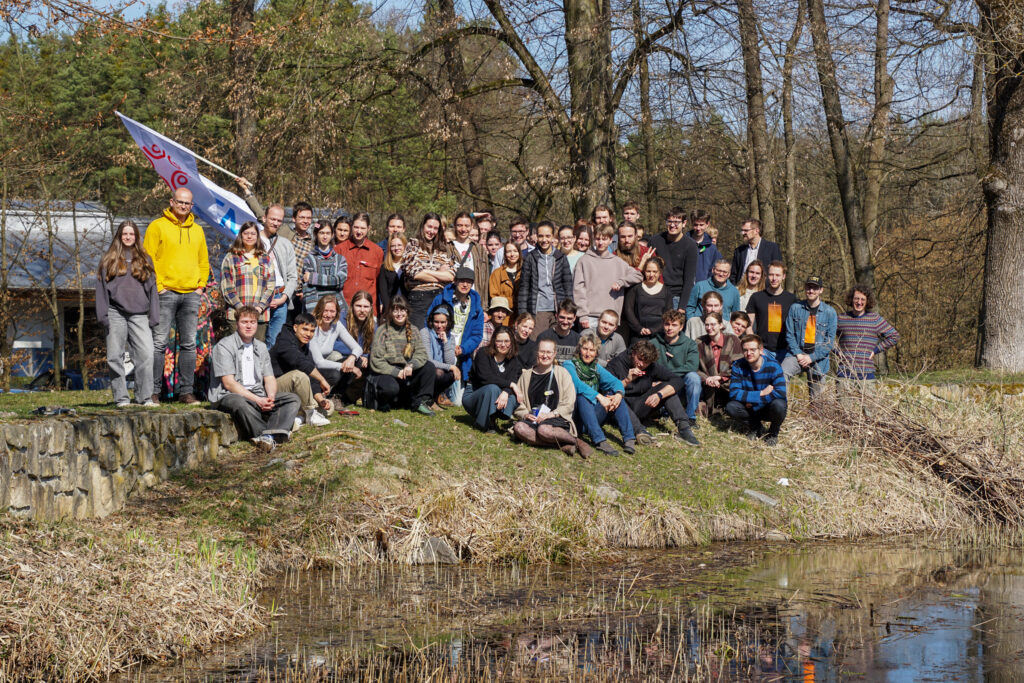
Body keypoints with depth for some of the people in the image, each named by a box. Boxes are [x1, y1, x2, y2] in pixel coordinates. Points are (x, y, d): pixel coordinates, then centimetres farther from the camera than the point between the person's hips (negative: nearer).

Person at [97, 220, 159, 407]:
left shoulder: (145, 260, 17)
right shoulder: (109, 260, 12)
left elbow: (152, 289, 16)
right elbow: (102, 288, 8)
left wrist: (153, 317, 8)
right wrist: (103, 315, -2)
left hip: (139, 315, 1)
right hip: (116, 314, -1)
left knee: (146, 354, -11)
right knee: (116, 357, -1)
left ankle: (145, 397, -8)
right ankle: (121, 397, 4)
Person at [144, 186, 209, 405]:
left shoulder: (197, 230, 16)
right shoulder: (157, 227, 0)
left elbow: (204, 261, 23)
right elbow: (148, 258, -4)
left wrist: (201, 285, 10)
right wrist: (158, 286, -10)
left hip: (191, 295, 5)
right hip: (166, 293, -5)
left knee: (189, 344, 5)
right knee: (159, 342, -7)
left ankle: (187, 391, 9)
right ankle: (153, 391, -4)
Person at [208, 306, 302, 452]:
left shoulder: (261, 347, 18)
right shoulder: (224, 346, -4)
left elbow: (270, 378, 13)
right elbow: (229, 383, -12)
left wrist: (270, 397, -11)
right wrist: (257, 400, -19)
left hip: (258, 397, 7)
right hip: (228, 396, -7)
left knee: (293, 399, -14)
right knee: (239, 403, -42)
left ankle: (269, 437, -39)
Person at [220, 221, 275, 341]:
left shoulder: (266, 259, 17)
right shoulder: (230, 258, 8)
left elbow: (270, 286, 11)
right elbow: (226, 287, 1)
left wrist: (260, 307, -5)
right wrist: (241, 308, -10)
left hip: (261, 313, 3)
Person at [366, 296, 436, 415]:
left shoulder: (413, 331, 10)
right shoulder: (382, 331, -3)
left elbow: (421, 353, -2)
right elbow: (376, 361, -9)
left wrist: (411, 365, -23)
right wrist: (396, 372, -19)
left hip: (406, 374, 5)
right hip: (386, 374, -5)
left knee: (429, 367, -17)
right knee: (391, 388, -37)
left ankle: (421, 402, -12)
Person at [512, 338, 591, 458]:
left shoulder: (562, 373, 9)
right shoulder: (526, 375, 18)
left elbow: (569, 404, 2)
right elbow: (518, 404, 15)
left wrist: (552, 414, -13)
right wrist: (525, 414, -7)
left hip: (557, 418, -3)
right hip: (533, 419, 4)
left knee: (543, 429, -39)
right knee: (519, 428, -32)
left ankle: (577, 442, -19)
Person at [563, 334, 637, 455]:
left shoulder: (596, 368, 15)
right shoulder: (569, 365, -3)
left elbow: (615, 381, 1)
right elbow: (576, 384, -23)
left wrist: (618, 394, -22)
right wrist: (599, 397, -32)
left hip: (593, 416, 5)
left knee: (614, 394, -13)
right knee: (582, 396, -32)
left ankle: (628, 438, -25)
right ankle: (600, 441, -47)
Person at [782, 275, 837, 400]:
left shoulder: (830, 312, 1)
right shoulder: (795, 308, 3)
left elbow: (830, 341, -2)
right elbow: (789, 334, 3)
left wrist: (811, 357, -11)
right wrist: (798, 354, -11)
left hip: (818, 359, 0)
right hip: (797, 353, 0)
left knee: (815, 397, 6)